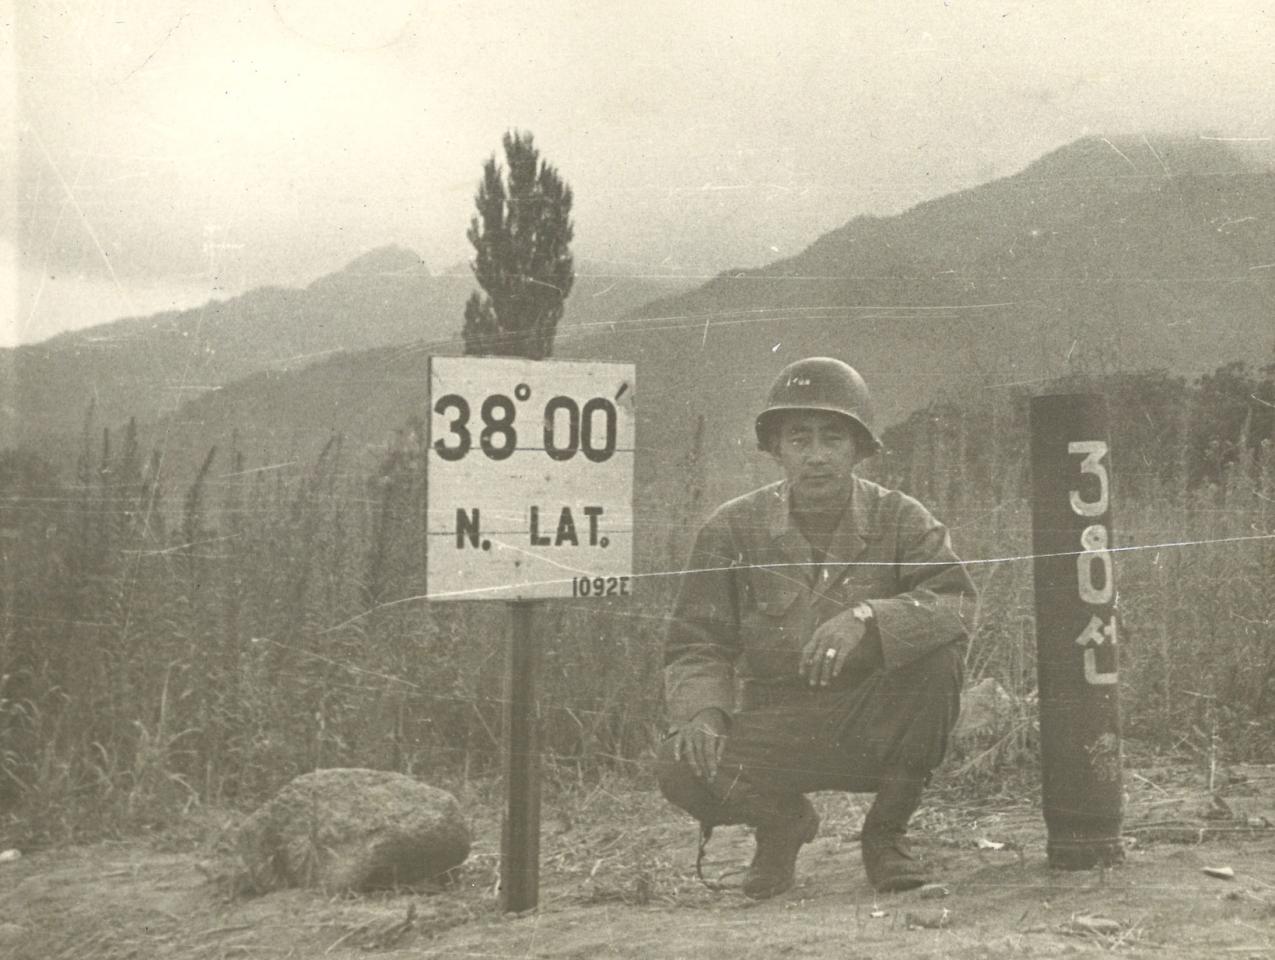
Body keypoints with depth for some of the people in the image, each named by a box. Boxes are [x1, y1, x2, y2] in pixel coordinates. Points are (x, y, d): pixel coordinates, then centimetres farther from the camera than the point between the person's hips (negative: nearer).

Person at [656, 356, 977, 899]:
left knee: (939, 655, -29)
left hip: (874, 730, 0)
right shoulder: (733, 529, -4)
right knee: (680, 768, -28)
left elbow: (957, 603, -20)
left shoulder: (899, 520, -5)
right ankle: (782, 822, 11)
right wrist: (701, 711, -24)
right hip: (777, 729, 0)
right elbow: (696, 645, -2)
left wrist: (868, 618, -37)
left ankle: (886, 835, -5)